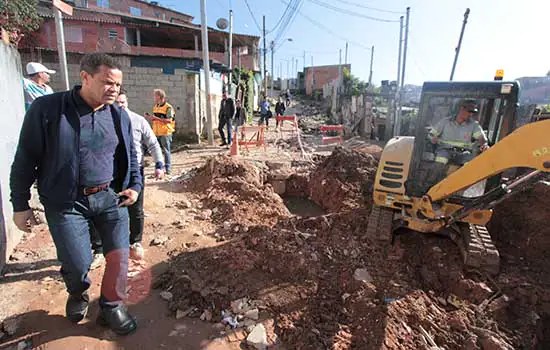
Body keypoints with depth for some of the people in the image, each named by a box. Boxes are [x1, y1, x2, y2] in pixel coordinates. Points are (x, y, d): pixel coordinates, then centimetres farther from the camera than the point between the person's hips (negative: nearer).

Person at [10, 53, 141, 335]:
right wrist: (20, 204, 1)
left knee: (119, 255, 2)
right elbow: (25, 159, -1)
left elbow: (130, 155, 15)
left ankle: (111, 307, 28)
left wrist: (135, 185, 1)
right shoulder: (46, 109, -7)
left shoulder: (119, 116, 4)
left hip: (110, 197, 3)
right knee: (77, 263, -1)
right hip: (65, 203, -3)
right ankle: (78, 296, 36)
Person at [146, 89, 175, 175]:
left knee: (166, 151, -1)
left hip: (165, 133, -7)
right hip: (156, 133, 7)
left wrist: (156, 118, -21)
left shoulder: (168, 107, -9)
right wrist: (149, 117, 1)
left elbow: (169, 120, -18)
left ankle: (168, 169, 7)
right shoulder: (155, 107, 15)